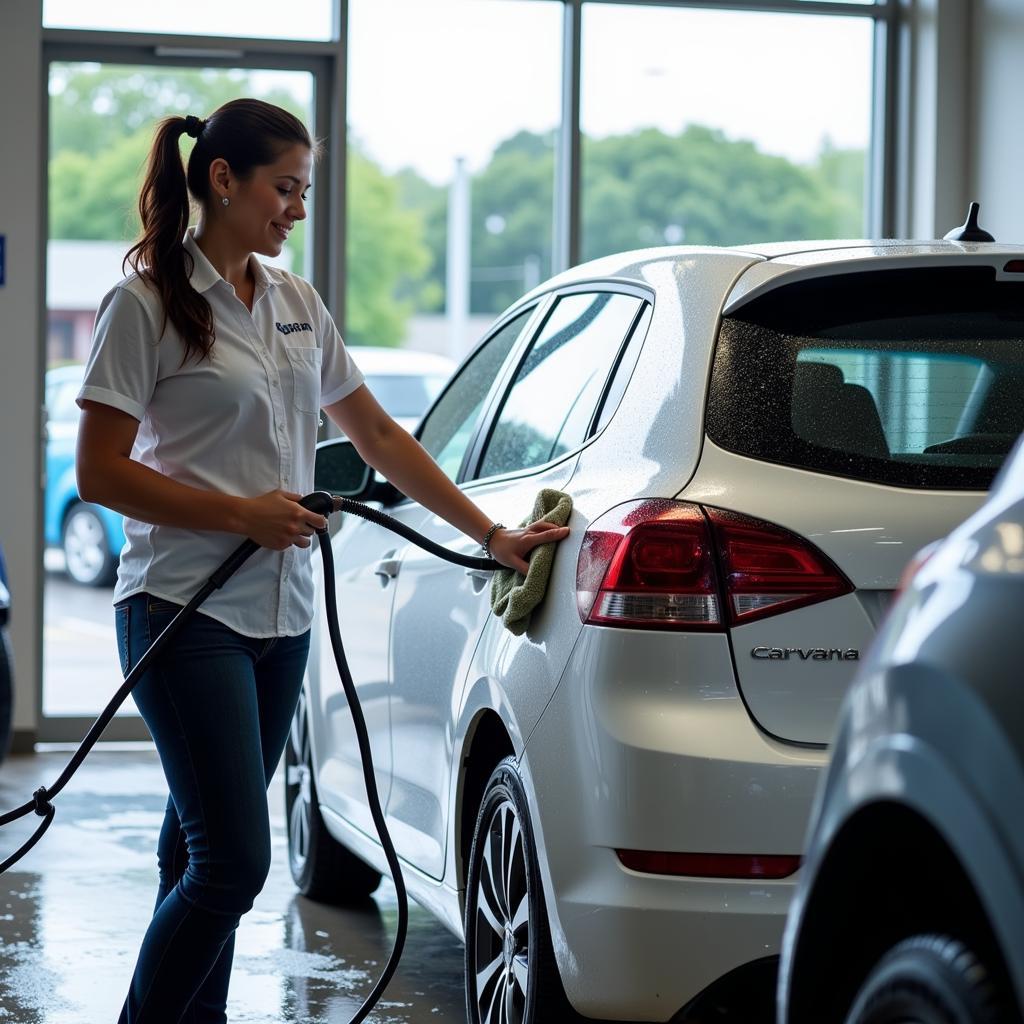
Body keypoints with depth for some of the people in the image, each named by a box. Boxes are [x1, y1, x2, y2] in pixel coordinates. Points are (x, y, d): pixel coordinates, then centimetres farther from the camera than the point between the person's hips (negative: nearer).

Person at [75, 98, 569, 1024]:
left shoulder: (297, 304, 13)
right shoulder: (150, 302, -8)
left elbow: (380, 436, 19)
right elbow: (99, 472, -10)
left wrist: (493, 536, 16)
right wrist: (242, 513, -15)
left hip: (280, 616, 7)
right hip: (186, 613, -7)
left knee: (203, 855, 11)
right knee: (232, 860, -13)